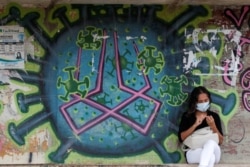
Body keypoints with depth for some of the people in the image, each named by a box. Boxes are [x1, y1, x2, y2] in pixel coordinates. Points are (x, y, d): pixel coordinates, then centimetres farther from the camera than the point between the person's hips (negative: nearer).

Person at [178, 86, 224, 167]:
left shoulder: (214, 116, 11)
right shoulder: (187, 116, 9)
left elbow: (220, 141, 6)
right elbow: (181, 138, -2)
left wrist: (213, 126, -11)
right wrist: (195, 125, -12)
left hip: (212, 151, 2)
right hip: (193, 152, -2)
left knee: (211, 142, -37)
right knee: (210, 157, -38)